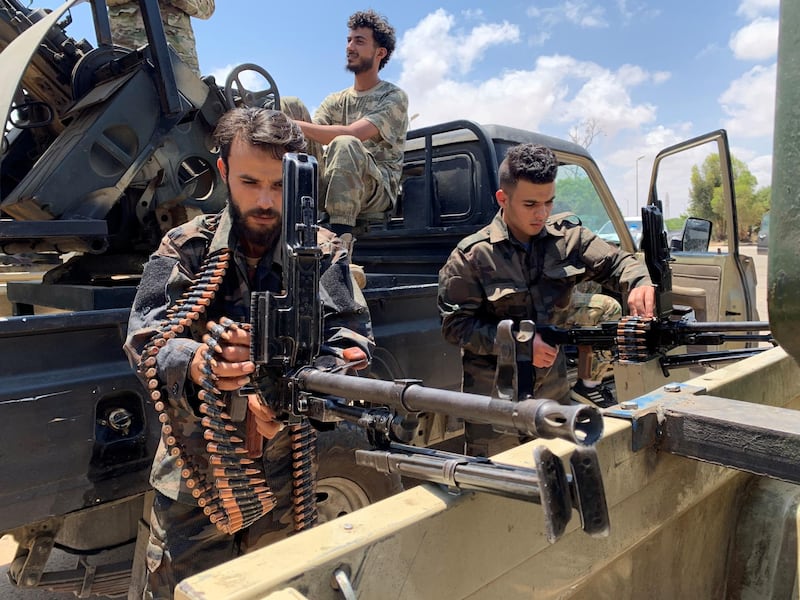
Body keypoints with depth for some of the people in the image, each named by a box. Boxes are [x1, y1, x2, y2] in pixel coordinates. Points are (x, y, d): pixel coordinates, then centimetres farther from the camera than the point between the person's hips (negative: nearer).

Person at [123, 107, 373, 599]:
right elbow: (146, 340, -11)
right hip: (193, 479, 0)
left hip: (288, 476, 1)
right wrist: (196, 363, -35)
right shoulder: (185, 248, -3)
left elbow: (353, 342, -11)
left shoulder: (324, 253, -3)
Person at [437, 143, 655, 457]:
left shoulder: (568, 237, -1)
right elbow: (455, 324, -14)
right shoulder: (471, 255, -14)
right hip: (492, 399, -4)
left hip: (554, 393, 5)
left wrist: (640, 282, -20)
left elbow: (615, 262, 4)